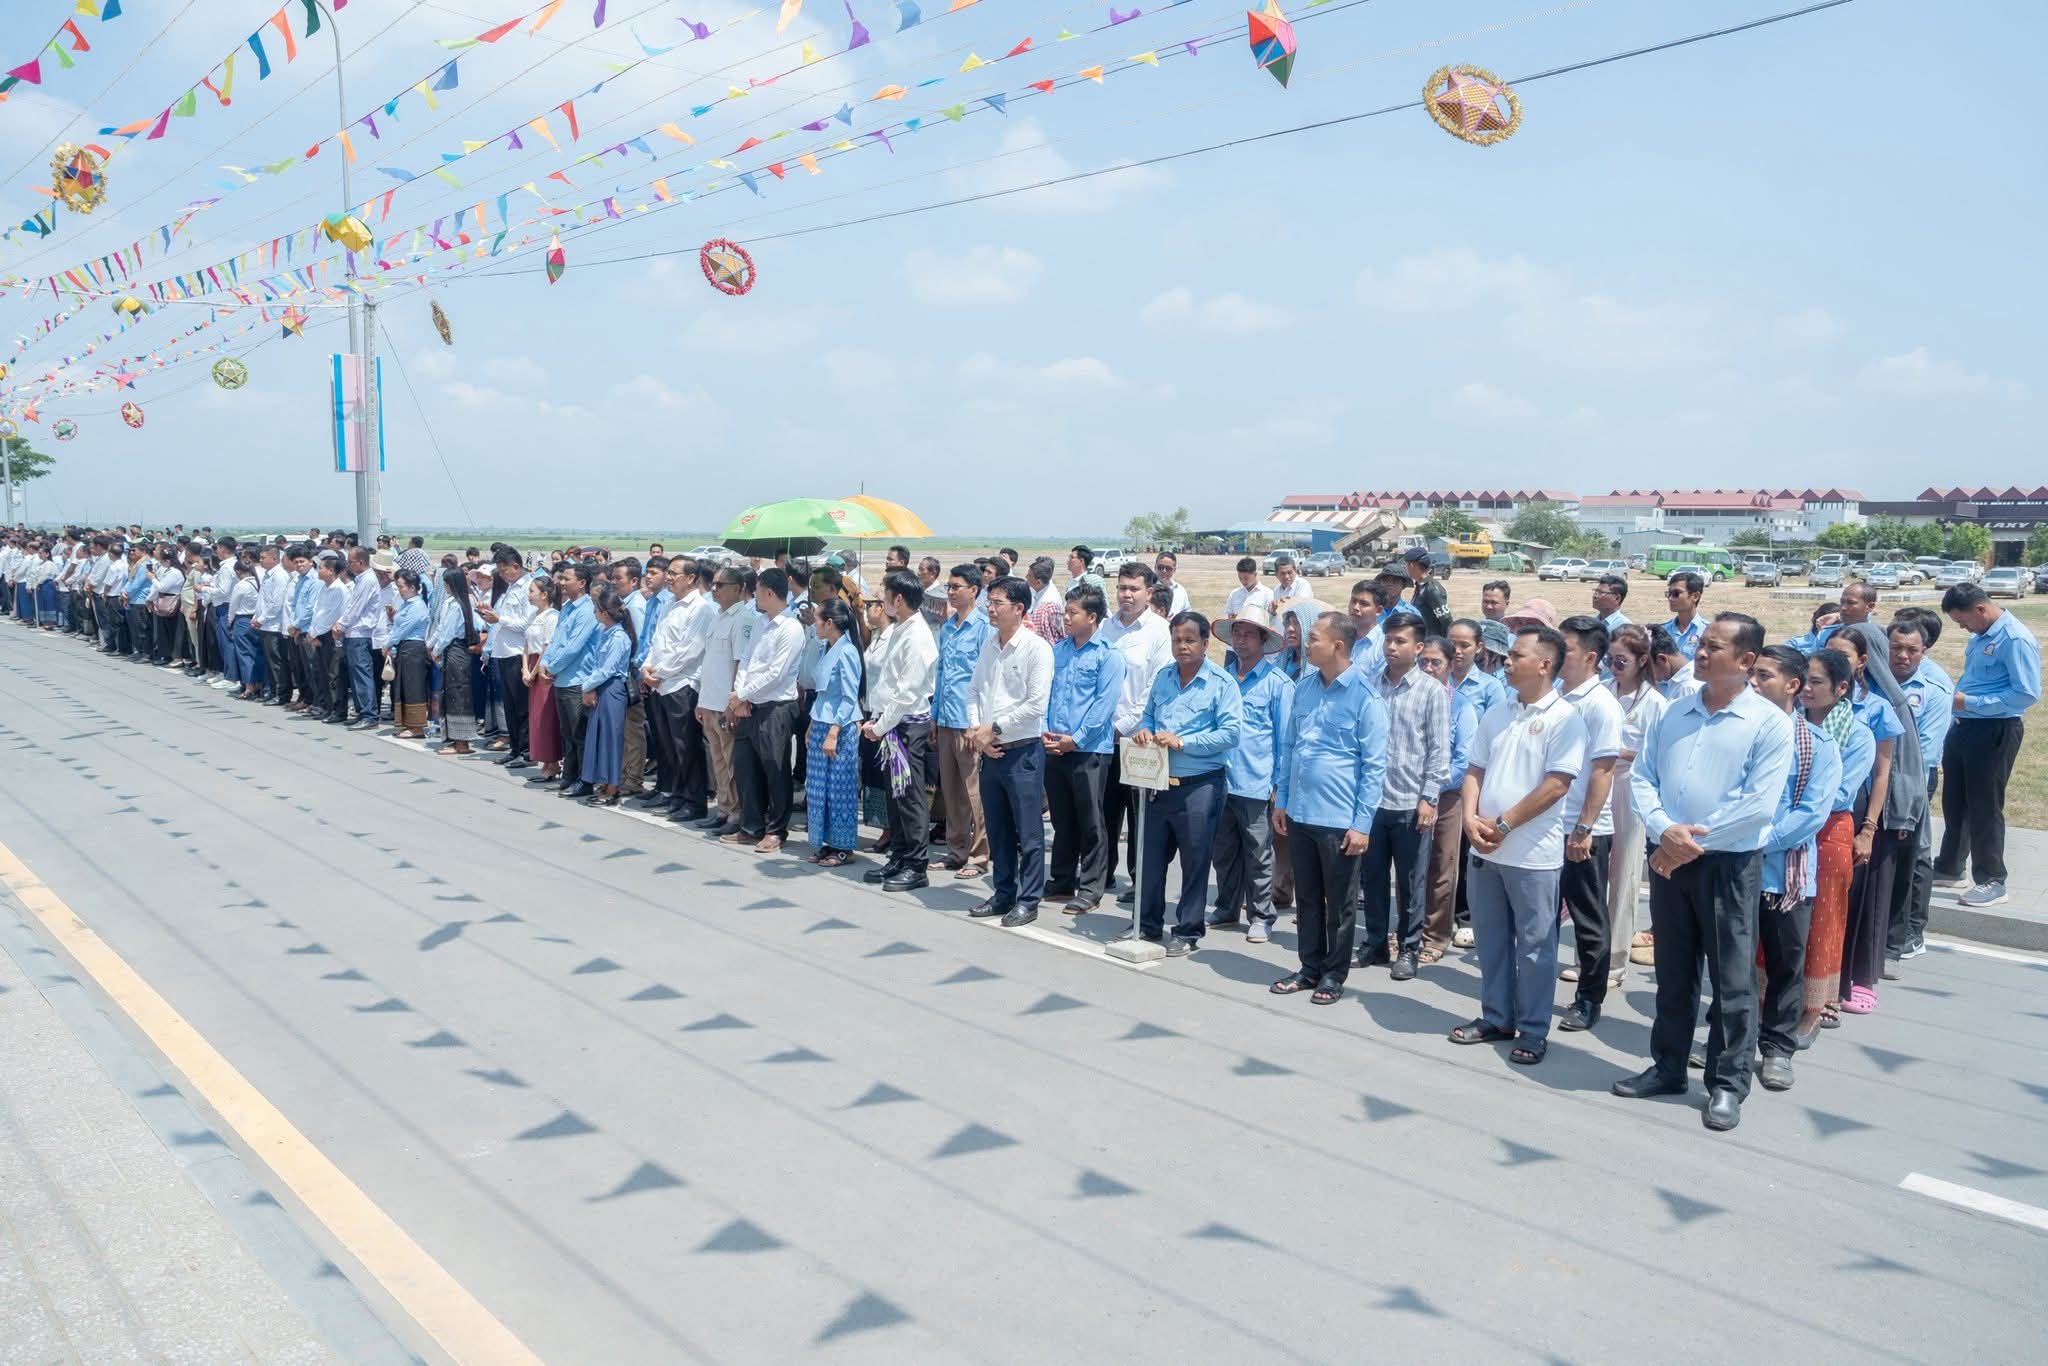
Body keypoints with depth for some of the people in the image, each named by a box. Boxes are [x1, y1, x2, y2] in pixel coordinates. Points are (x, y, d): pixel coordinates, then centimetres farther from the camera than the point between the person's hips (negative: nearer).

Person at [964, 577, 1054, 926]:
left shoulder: (1036, 648, -12)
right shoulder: (989, 644, 9)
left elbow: (1036, 704, -17)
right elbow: (974, 690, 14)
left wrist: (994, 728, -13)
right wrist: (975, 729, -2)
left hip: (1022, 750, -7)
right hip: (989, 750, 7)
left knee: (1028, 832, 1)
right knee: (997, 829, 15)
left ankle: (1028, 900, 11)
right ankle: (1003, 894, 26)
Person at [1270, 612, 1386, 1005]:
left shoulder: (1364, 697, -12)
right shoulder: (1303, 687, 5)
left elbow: (1374, 765, -11)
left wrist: (1363, 823, -13)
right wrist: (1281, 801, 11)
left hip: (1339, 820, -6)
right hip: (1299, 812, 6)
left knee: (1339, 902, 9)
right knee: (1306, 896, 16)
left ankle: (1334, 975, 22)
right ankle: (1310, 967, 29)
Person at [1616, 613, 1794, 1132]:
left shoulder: (1769, 722, -7)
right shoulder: (1673, 713, 9)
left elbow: (1759, 803, -15)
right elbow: (1641, 776, 5)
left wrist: (1695, 841, -14)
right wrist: (1664, 830, -13)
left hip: (1730, 863, -5)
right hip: (1668, 858, 5)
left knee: (1732, 979, 3)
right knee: (1673, 973, 15)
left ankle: (1728, 1083, 15)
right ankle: (1668, 1066, 27)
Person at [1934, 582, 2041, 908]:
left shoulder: (2015, 639, -19)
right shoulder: (1980, 635, 9)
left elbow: (2027, 694, -23)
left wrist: (1971, 703, -20)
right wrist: (1957, 697, 6)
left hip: (1995, 732, -9)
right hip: (1964, 726, 9)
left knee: (1984, 806, 0)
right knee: (1954, 801, 17)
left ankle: (1991, 882, 12)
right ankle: (1949, 868, 32)